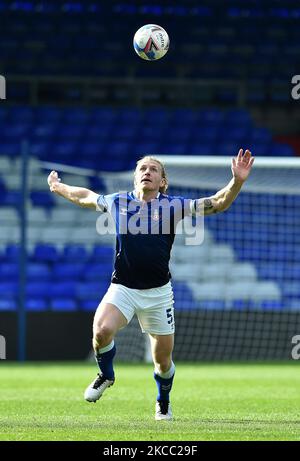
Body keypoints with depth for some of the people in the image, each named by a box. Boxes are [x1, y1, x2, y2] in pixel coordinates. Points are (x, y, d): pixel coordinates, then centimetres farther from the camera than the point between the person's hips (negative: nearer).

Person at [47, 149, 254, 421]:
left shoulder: (172, 206, 0)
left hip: (158, 293, 0)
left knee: (163, 360, 5)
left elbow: (219, 204, -1)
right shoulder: (117, 202, 5)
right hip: (122, 288, 0)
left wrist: (237, 181, -17)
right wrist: (58, 187, 37)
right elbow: (85, 197, 24)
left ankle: (163, 402, 38)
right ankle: (106, 375, 5)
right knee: (102, 330, -28)